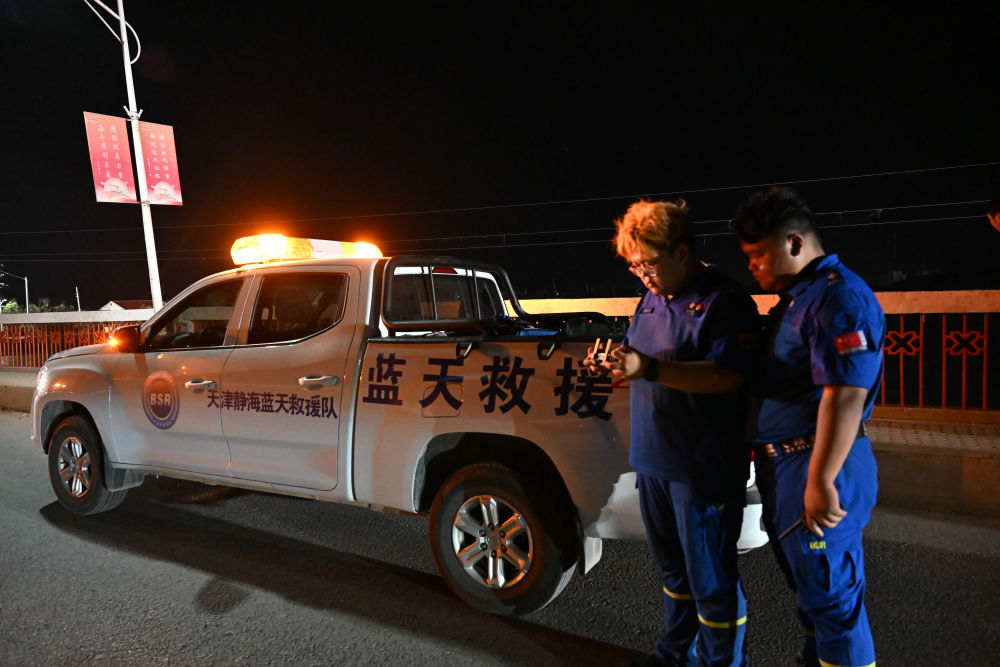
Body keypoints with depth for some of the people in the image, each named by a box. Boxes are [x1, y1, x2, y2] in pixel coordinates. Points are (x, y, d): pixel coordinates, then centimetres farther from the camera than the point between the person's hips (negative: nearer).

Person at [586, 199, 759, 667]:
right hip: (652, 457, 8)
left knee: (710, 577, 6)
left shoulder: (725, 300, -13)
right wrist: (614, 363, -3)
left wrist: (649, 368, -31)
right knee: (671, 566, 23)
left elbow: (729, 375, -24)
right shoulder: (651, 299, 12)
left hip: (704, 468, -8)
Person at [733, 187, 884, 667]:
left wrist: (821, 480, -25)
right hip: (781, 466, 10)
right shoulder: (793, 298, 14)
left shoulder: (839, 297, -17)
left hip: (816, 467, -10)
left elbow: (844, 397, -25)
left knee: (828, 596, 3)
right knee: (807, 587, 22)